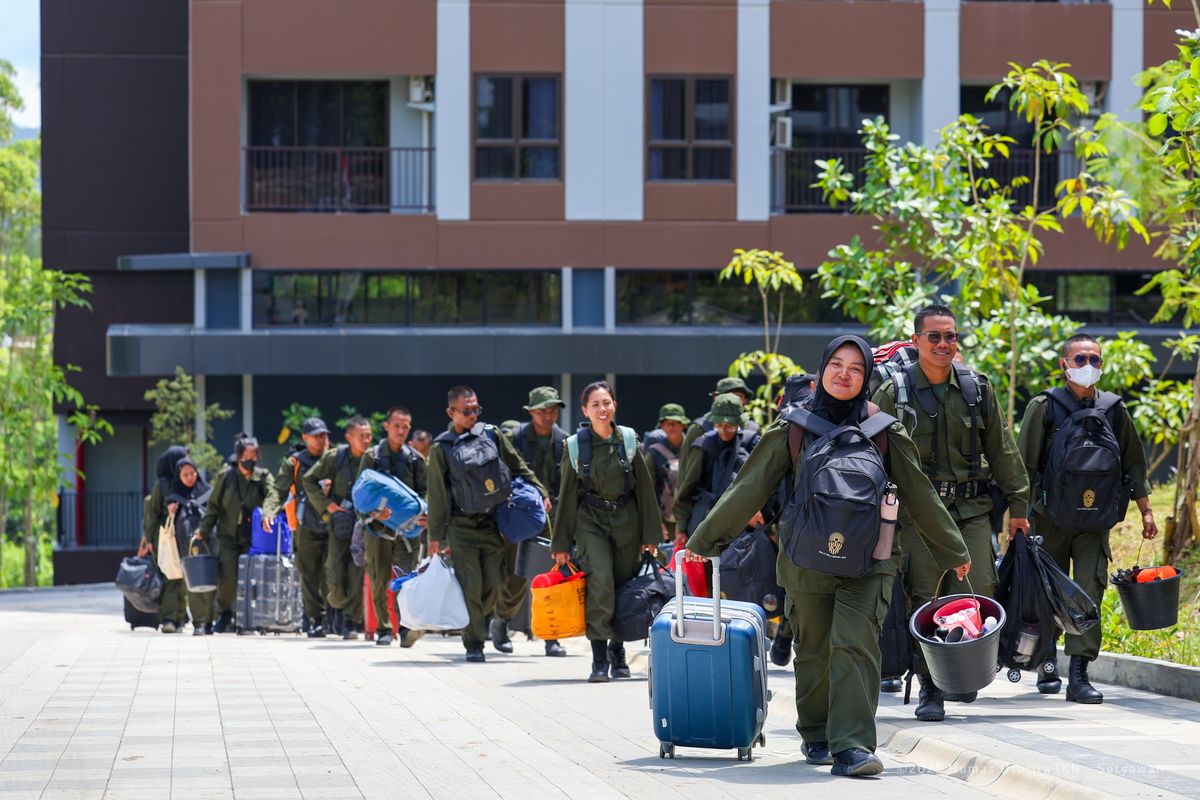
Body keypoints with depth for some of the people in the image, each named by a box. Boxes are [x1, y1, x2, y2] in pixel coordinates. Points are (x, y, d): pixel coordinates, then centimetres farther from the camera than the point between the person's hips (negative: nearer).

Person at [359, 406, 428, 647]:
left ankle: (406, 627, -21)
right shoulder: (372, 456, 6)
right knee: (379, 581, 3)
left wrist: (424, 514, -13)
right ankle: (383, 629, 14)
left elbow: (424, 491, 8)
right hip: (378, 527, 0)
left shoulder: (415, 459, 10)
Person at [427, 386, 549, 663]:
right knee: (471, 586, -7)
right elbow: (437, 494, 0)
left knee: (494, 583, 0)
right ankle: (473, 645, 0)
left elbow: (518, 467, 16)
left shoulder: (491, 435, 7)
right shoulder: (442, 448, -1)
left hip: (493, 525, 3)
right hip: (461, 527, -3)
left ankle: (477, 622, 26)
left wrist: (540, 493, 9)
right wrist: (436, 535, -1)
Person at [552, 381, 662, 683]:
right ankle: (599, 660, -19)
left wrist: (650, 534, 5)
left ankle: (617, 652, 26)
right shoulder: (575, 445, -2)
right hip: (590, 521, -2)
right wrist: (562, 542, 4)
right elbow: (567, 494, 3)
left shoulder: (628, 440, 1)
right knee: (600, 581, -19)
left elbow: (645, 487, 6)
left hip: (626, 520, 2)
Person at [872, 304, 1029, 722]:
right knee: (924, 603, -2)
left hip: (971, 511, 2)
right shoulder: (893, 393, 1)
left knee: (978, 593, -7)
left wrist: (1018, 505, 14)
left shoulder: (978, 390, 8)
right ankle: (930, 687, 8)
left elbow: (1003, 450, 15)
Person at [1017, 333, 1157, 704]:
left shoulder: (1113, 410, 8)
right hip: (1050, 519, -1)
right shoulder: (1044, 407, -1)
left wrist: (1145, 510, 13)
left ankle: (1079, 676, -12)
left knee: (1090, 590, -10)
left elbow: (1133, 464, 16)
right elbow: (1024, 465, -1)